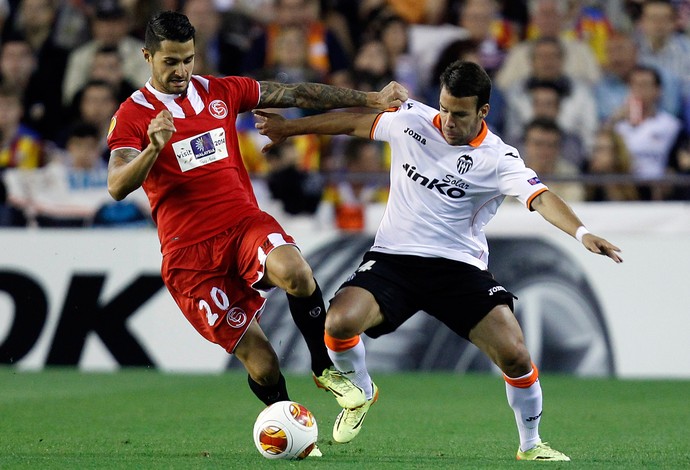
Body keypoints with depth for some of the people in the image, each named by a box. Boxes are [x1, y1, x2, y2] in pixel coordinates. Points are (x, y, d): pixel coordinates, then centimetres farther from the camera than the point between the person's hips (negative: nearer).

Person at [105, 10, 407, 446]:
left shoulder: (220, 91, 12)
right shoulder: (133, 114, 0)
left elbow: (298, 95, 13)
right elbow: (117, 188, -13)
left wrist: (371, 99, 9)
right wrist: (154, 148, -31)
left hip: (245, 222, 3)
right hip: (191, 251, -3)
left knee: (294, 271, -32)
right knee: (256, 355, -11)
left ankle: (326, 367, -9)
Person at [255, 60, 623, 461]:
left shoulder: (498, 159, -11)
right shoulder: (411, 119, 0)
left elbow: (541, 198, -26)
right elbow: (355, 123, 16)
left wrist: (581, 233, -45)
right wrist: (288, 127, 26)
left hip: (460, 267, -2)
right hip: (393, 258, 2)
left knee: (515, 355, -17)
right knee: (339, 322, -25)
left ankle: (531, 445, 11)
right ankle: (362, 393, 10)